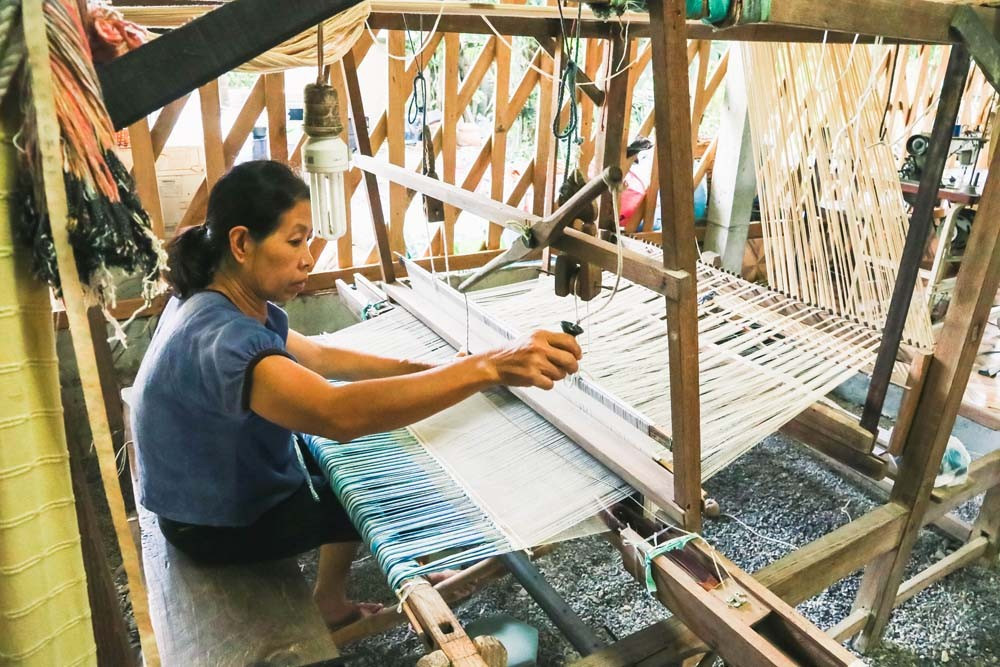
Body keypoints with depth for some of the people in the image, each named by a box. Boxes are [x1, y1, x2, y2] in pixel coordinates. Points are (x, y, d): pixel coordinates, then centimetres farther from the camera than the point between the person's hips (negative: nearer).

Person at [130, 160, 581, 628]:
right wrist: (487, 368, -57)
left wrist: (426, 369, -9)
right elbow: (339, 414, -52)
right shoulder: (217, 336, -38)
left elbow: (319, 358, 0)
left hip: (225, 479, 8)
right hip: (221, 522, -8)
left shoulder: (226, 301, -7)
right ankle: (329, 605, 34)